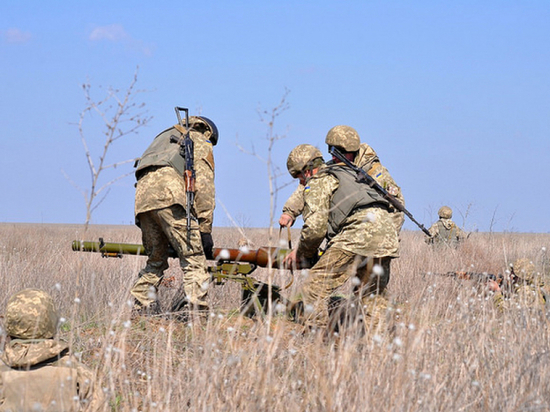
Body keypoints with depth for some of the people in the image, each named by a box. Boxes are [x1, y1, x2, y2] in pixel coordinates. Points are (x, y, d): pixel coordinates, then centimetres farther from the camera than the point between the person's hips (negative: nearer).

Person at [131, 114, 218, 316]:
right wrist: (205, 229, 3)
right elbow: (203, 187, 6)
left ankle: (141, 312, 11)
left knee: (155, 261, 17)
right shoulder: (201, 143, 21)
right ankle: (194, 306, -24)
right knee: (193, 259, -8)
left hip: (143, 195, 7)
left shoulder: (165, 138, 40)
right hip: (169, 194, -7)